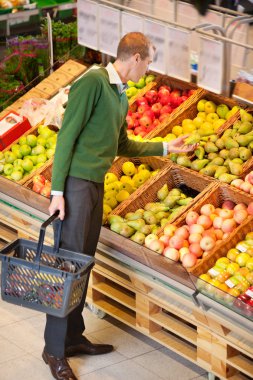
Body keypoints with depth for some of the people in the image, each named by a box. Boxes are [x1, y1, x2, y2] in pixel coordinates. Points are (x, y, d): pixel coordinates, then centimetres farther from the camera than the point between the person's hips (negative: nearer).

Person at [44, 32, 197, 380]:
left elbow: (122, 146, 28)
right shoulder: (93, 81, -11)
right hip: (76, 183, -9)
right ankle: (55, 350, 0)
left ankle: (73, 338, 23)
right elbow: (67, 135, -14)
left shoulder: (121, 97, 16)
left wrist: (166, 148, 31)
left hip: (96, 185, 9)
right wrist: (57, 191, -18)